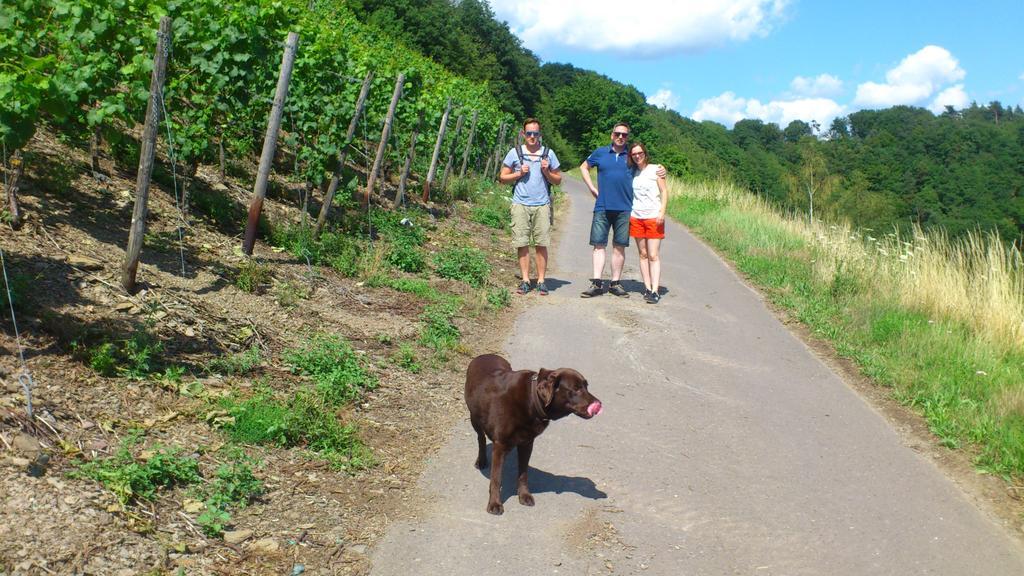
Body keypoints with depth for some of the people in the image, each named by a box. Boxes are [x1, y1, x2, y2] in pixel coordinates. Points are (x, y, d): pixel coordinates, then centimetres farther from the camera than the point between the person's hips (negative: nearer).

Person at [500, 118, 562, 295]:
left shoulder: (548, 153, 11)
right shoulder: (514, 153, 8)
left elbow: (558, 180, 14)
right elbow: (503, 177, 10)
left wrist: (547, 172, -4)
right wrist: (519, 173, -5)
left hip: (542, 205, 0)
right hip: (521, 205, 0)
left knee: (541, 244, -2)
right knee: (522, 244, 0)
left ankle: (541, 281, 5)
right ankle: (525, 280, 9)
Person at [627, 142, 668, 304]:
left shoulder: (655, 169, 0)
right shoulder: (632, 172, 11)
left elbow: (664, 192, -2)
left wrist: (662, 212, -12)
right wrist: (628, 214, 8)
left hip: (653, 218, -4)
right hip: (636, 217, 4)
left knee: (653, 256, -8)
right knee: (643, 255, 4)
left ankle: (655, 291, -11)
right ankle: (647, 288, 8)